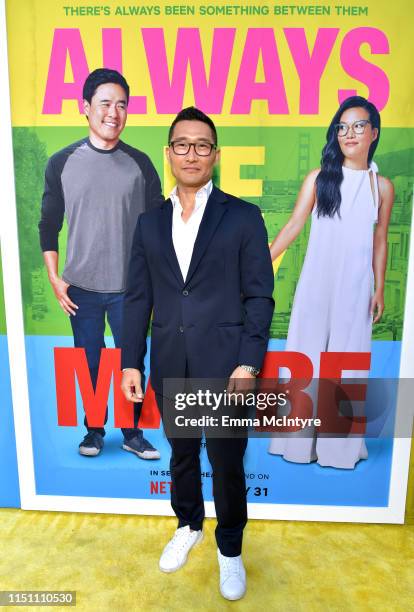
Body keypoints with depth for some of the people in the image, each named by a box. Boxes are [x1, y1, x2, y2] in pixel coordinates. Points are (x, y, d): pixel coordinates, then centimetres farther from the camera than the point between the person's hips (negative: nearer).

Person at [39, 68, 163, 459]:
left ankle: (132, 433, 26)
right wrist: (54, 278, -1)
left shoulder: (139, 164, 1)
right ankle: (94, 430, 31)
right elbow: (48, 225, 6)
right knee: (89, 364, 10)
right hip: (82, 288, 1)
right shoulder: (62, 163, 2)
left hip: (130, 288, 0)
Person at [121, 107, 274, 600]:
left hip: (224, 367, -3)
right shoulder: (149, 222, 8)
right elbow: (137, 298, 6)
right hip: (169, 369, 3)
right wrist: (130, 362, 1)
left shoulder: (243, 217, -2)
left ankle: (230, 549, 37)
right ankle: (188, 527, 47)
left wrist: (248, 365, -13)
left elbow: (259, 296, -6)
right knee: (181, 454, 21)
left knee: (227, 464, 11)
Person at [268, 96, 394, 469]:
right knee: (306, 355, 5)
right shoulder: (319, 178, 3)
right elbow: (294, 225, 0)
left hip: (356, 285, 1)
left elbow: (380, 242, 8)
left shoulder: (382, 186, 6)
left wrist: (379, 290, 5)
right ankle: (300, 438, 20)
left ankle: (339, 442, 21)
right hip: (316, 282, 0)